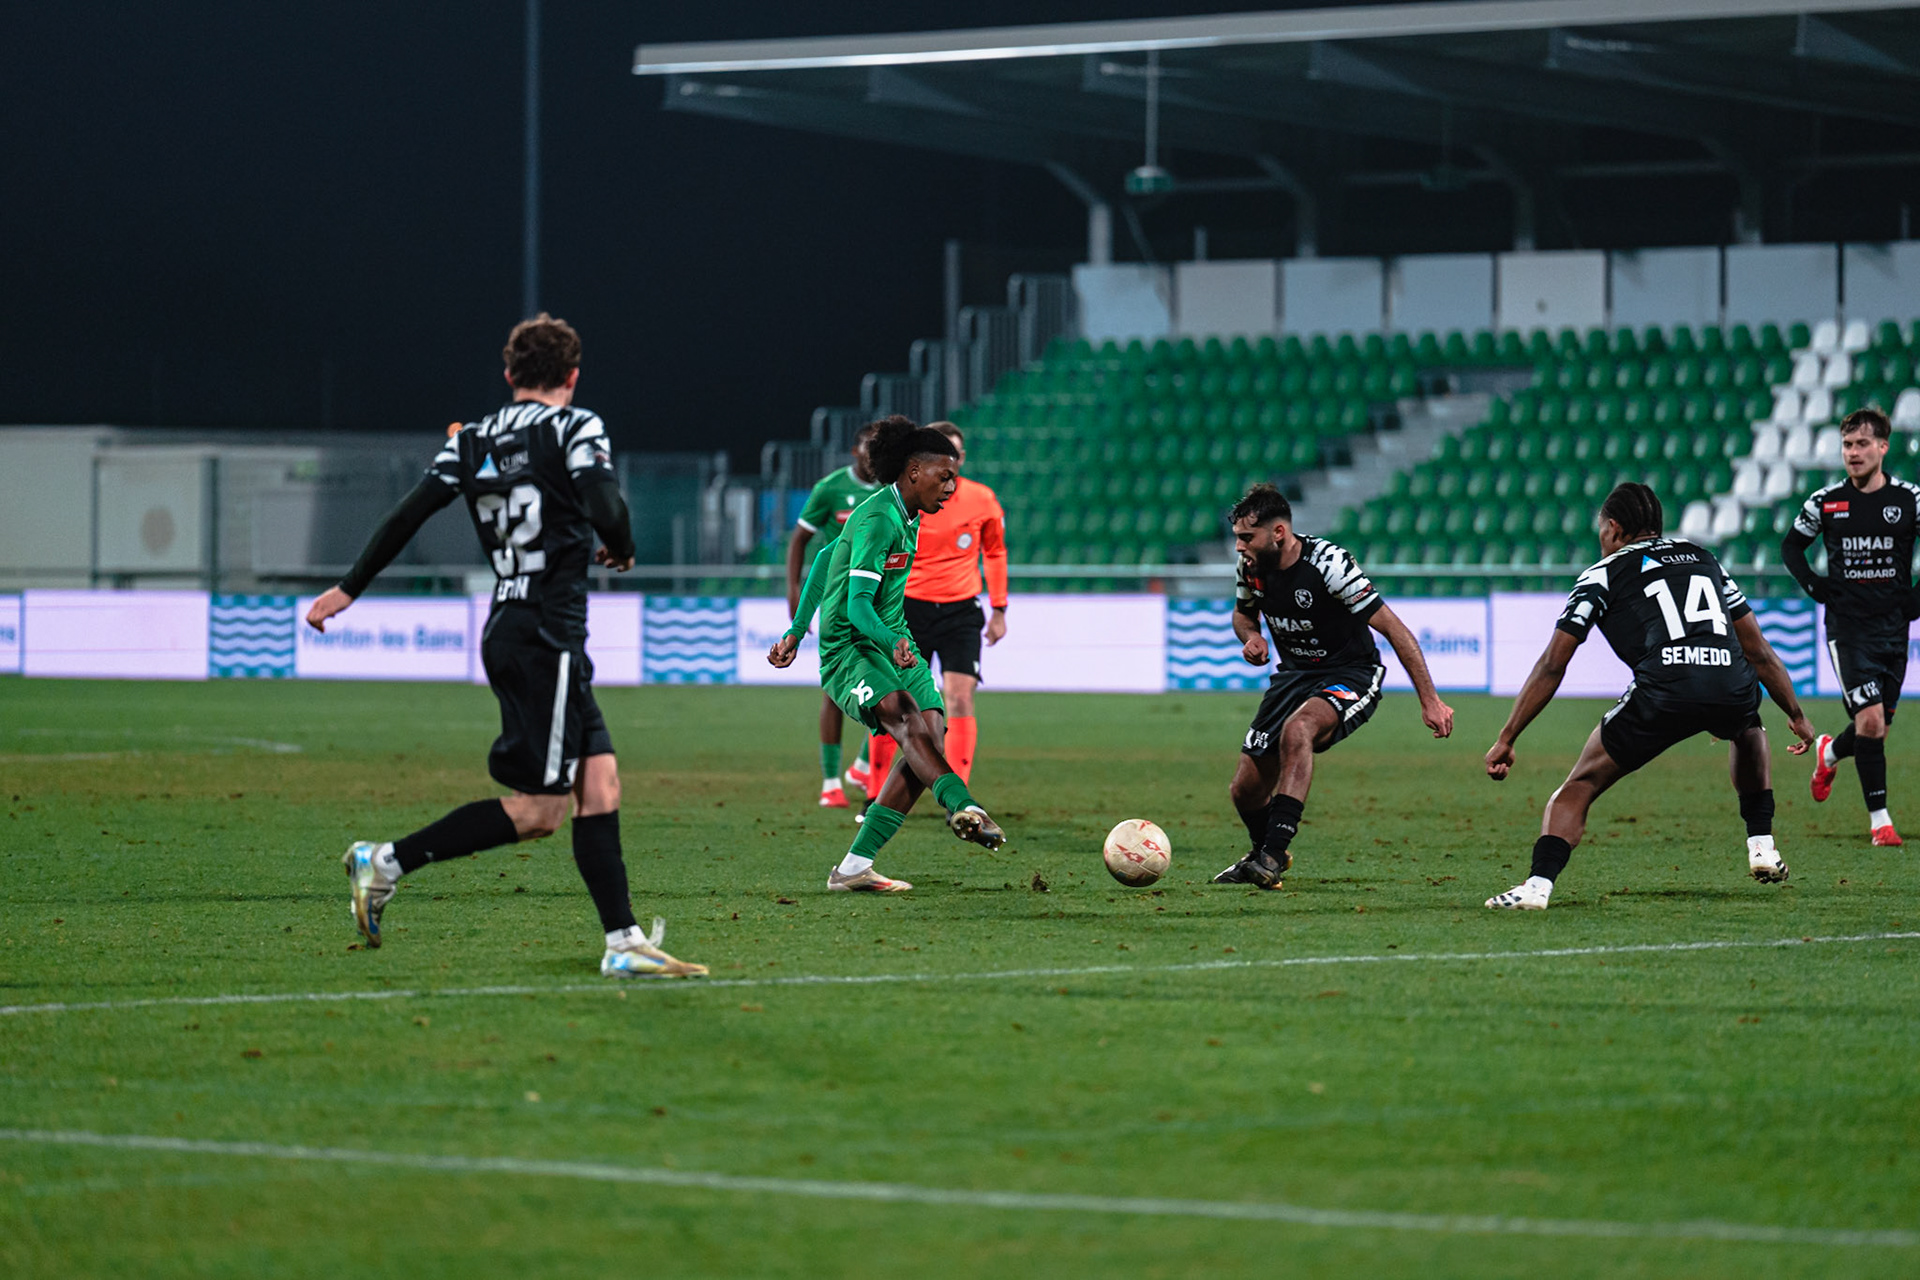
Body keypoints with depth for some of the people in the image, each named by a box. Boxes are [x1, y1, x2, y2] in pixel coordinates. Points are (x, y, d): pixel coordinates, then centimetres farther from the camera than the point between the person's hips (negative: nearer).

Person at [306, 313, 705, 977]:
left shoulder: (473, 440, 12)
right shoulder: (576, 427, -5)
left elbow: (408, 513, 7)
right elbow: (605, 509, -19)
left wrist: (349, 588, 14)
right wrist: (621, 551, 4)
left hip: (508, 630, 8)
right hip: (547, 639, -8)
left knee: (600, 782, 6)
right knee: (538, 809, -5)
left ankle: (623, 942, 1)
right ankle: (388, 861, -4)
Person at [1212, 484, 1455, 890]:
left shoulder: (1327, 563, -26)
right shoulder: (1251, 567, -7)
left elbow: (1393, 628, -23)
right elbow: (1243, 612, 17)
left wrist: (1429, 700, -25)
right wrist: (1251, 637, -8)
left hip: (1350, 674, -6)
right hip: (1294, 674, 6)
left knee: (1297, 730, -38)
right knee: (1245, 791, 2)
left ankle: (1274, 854, -36)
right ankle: (1264, 852, 36)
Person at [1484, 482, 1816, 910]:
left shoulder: (1602, 574, 18)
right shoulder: (1702, 557, 30)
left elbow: (1552, 666, 13)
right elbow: (1758, 650, 30)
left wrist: (1506, 739, 16)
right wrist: (1796, 715, 38)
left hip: (1663, 690, -4)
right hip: (1734, 689, 4)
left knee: (1581, 784, 11)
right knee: (1748, 732, 40)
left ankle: (1538, 883, -9)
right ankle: (1761, 846, 30)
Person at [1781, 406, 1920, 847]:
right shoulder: (1826, 502, -1)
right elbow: (1791, 546, 14)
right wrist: (1812, 584, 0)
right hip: (1847, 624, -2)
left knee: (1876, 729, 8)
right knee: (1870, 720, -15)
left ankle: (1829, 753, 42)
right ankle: (1879, 817, -6)